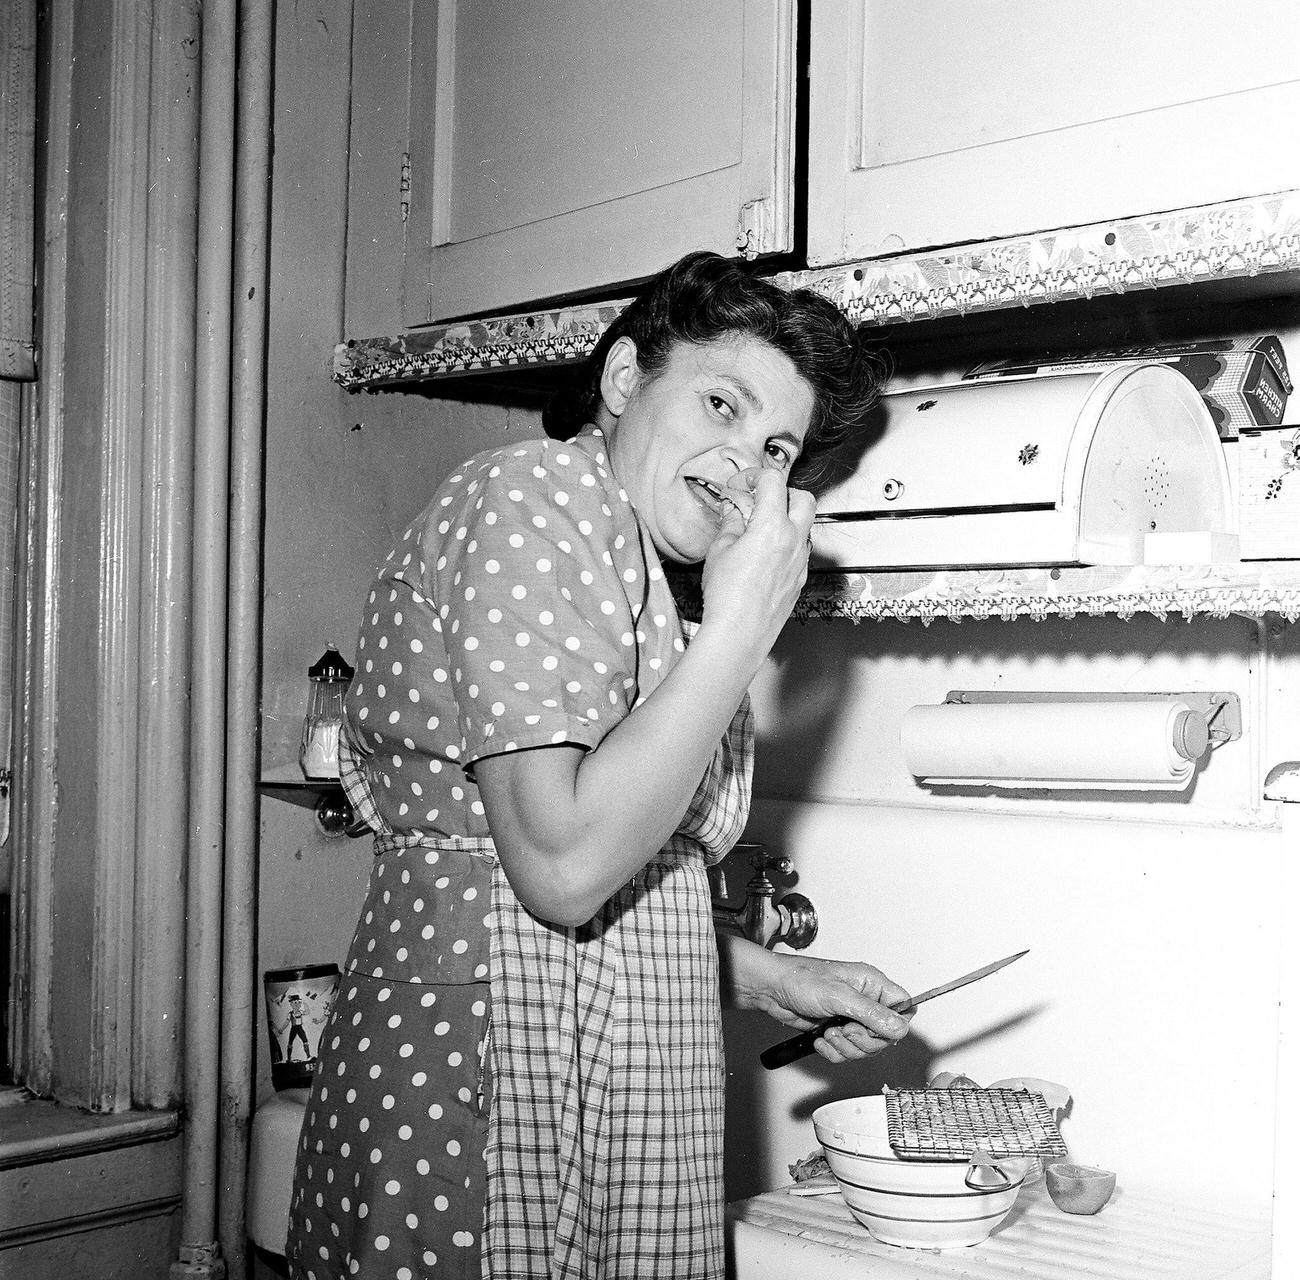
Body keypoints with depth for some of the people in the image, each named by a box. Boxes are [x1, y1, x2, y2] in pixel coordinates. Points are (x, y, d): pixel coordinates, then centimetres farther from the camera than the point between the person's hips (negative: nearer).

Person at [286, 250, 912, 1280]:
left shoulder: (624, 558, 18)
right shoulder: (538, 492, -12)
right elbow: (562, 868, -22)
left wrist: (768, 978, 9)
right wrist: (743, 626, -18)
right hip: (490, 1073, -9)